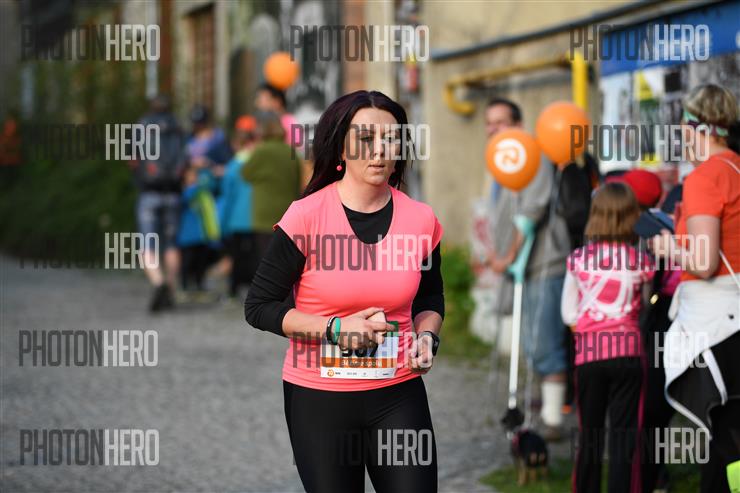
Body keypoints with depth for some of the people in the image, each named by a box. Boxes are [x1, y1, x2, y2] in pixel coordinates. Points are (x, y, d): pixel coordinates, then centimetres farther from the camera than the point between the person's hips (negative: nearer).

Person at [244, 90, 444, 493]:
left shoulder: (421, 220, 0)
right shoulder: (306, 217, -10)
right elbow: (259, 307, -6)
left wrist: (427, 337, -3)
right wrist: (336, 329, -16)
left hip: (398, 394, 2)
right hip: (318, 398, -2)